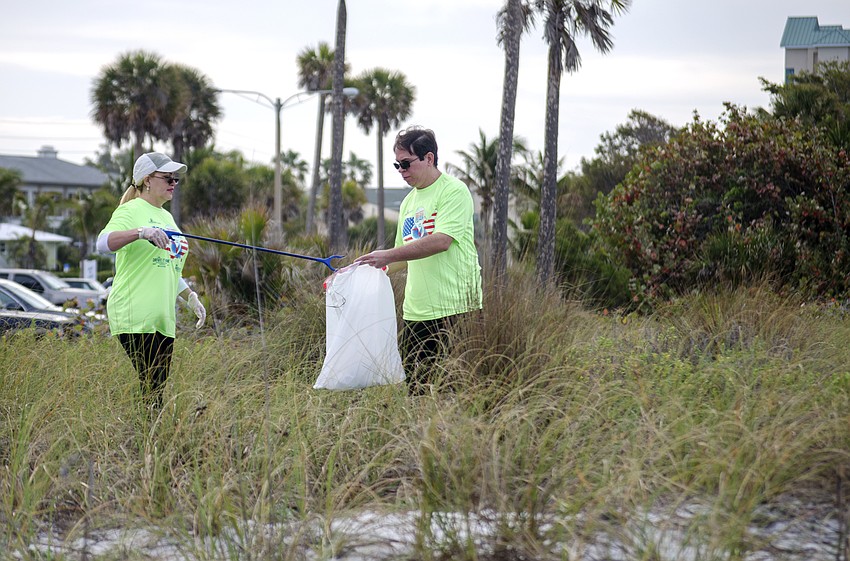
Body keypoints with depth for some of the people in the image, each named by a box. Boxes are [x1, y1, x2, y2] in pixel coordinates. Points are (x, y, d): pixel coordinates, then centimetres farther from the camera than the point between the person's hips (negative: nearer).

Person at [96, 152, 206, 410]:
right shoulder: (130, 211, -4)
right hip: (135, 318, -8)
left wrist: (191, 297, 22)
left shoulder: (166, 217, 22)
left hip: (163, 319, 8)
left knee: (158, 391, 3)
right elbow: (103, 242, -23)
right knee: (150, 391, -15)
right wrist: (141, 232, -36)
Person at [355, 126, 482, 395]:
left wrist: (388, 255, -21)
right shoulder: (408, 202, 19)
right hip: (415, 309, 8)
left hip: (454, 305, -7)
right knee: (415, 386, 3)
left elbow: (441, 241, -19)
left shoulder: (454, 191, -6)